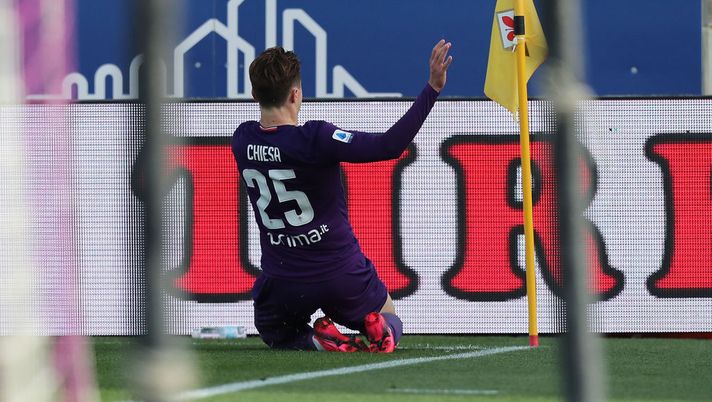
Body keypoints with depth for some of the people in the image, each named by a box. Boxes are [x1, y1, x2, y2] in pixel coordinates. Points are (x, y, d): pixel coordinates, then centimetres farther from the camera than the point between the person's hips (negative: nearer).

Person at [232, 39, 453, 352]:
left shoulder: (242, 141, -8)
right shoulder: (316, 139, -24)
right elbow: (389, 146, -27)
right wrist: (432, 88, -26)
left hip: (281, 283, 2)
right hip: (343, 276, -2)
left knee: (276, 335, 32)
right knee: (389, 322, 28)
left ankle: (314, 340, -4)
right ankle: (380, 329, -10)